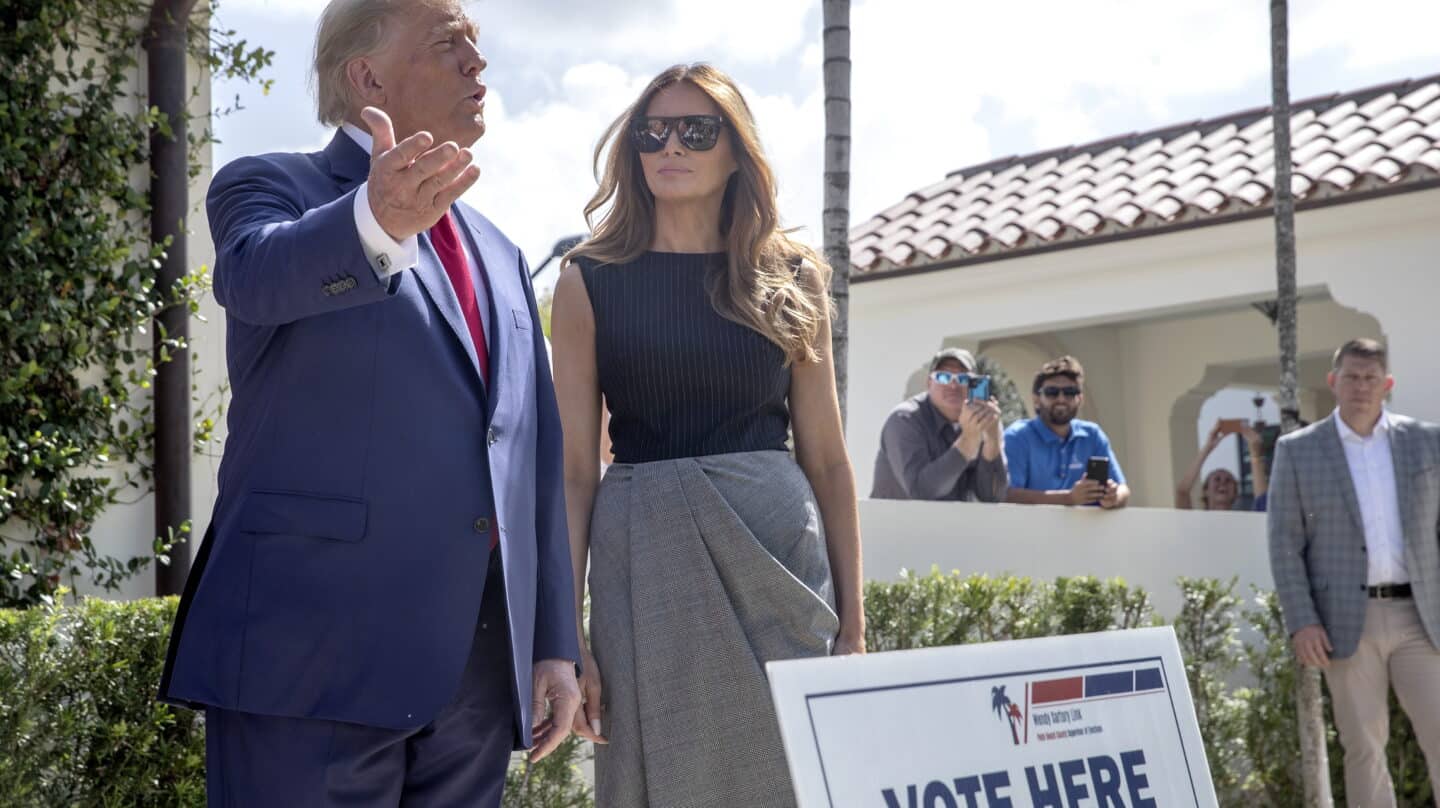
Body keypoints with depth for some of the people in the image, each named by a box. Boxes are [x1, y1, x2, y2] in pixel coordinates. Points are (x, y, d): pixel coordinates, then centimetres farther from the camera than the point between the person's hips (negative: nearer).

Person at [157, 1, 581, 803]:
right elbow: (259, 276, -23)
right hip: (314, 654, -6)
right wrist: (378, 222, -44)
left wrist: (555, 645, 12)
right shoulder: (272, 187, 2)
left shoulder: (498, 254, 21)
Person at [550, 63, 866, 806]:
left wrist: (852, 622, 4)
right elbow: (574, 468, 1)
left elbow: (827, 459, 8)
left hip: (779, 545, 1)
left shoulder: (791, 278, 8)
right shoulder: (591, 280, 4)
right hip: (649, 553, -1)